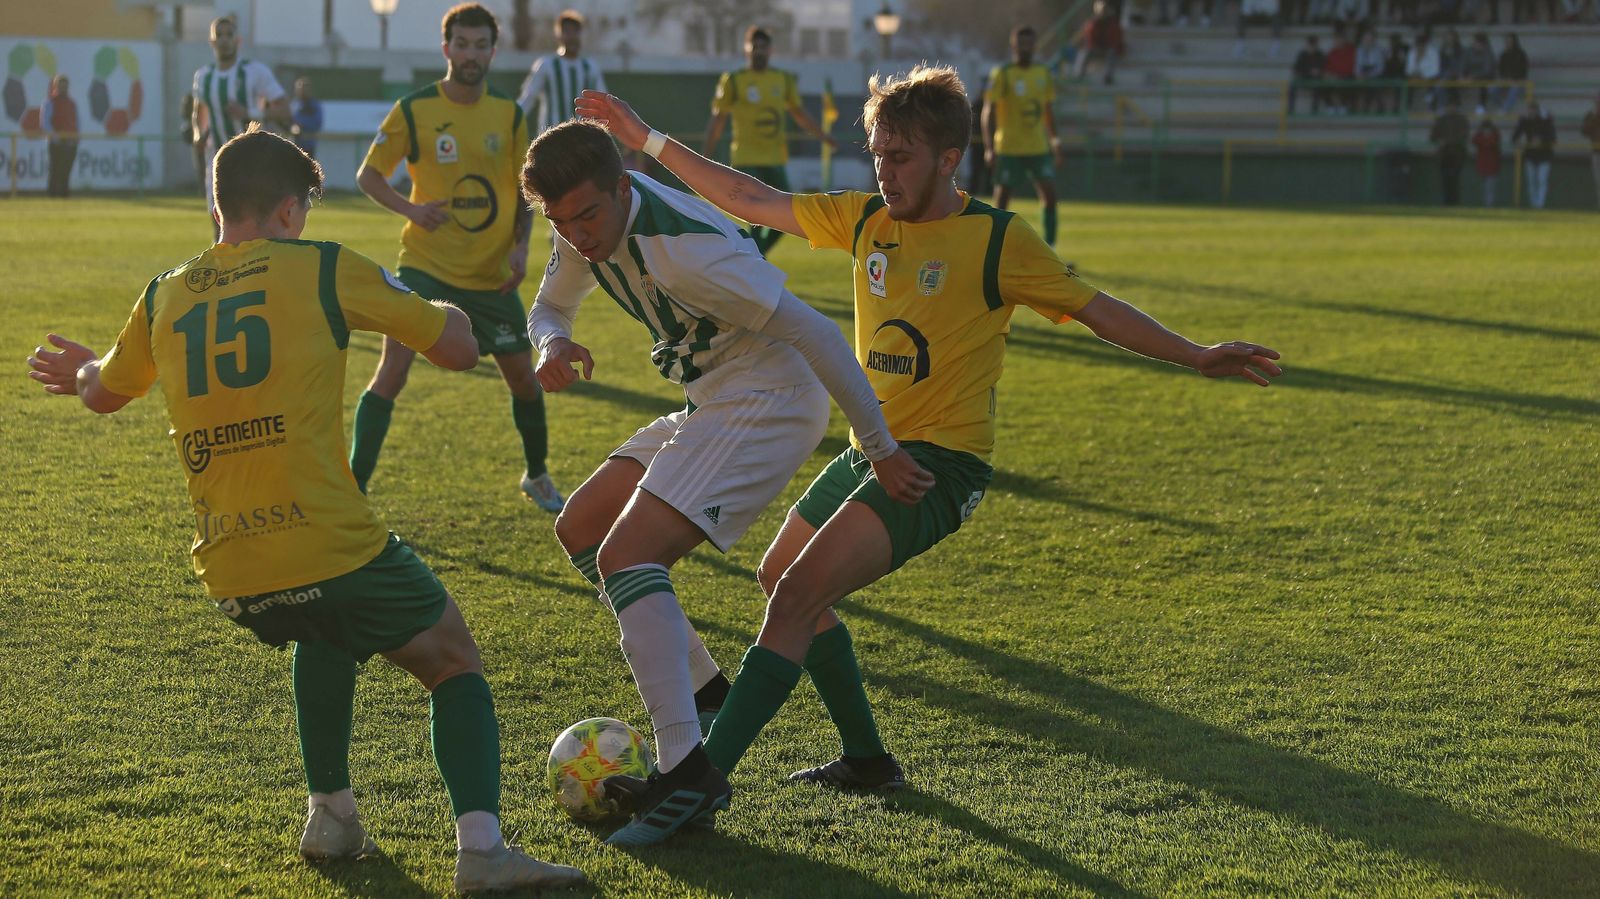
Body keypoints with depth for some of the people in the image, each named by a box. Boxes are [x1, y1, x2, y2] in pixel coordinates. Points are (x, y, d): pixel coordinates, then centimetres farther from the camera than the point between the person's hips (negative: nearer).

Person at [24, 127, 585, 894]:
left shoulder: (164, 297, 12)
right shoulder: (324, 269, -1)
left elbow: (104, 391, 32)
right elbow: (457, 349, 4)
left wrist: (81, 370, 56)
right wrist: (434, 303, 27)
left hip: (229, 574, 5)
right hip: (333, 548, -5)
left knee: (323, 635, 37)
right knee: (455, 664, 13)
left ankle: (329, 813, 28)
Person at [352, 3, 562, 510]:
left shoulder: (509, 115, 3)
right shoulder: (413, 111, -6)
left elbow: (524, 193, 12)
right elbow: (368, 176, 0)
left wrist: (521, 248, -4)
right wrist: (410, 208, -18)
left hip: (492, 274, 3)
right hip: (426, 265, -3)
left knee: (523, 376, 10)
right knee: (392, 370, -17)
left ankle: (537, 476, 34)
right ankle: (354, 487, -10)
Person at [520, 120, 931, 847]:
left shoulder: (682, 249, -29)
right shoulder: (592, 222, -2)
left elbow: (815, 334, -25)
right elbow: (550, 307, 16)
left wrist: (880, 449, -20)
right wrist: (552, 345, -11)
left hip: (769, 401, -10)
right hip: (712, 404, 10)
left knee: (625, 554, -21)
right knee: (580, 529, 14)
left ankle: (687, 773, -24)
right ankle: (702, 696, 20)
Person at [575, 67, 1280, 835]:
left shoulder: (997, 240, -9)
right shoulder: (865, 220, 6)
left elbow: (1096, 309, -4)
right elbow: (751, 200, 10)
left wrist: (1196, 356, -12)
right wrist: (648, 141, 8)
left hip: (940, 461, -8)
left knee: (799, 593, -21)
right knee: (780, 576, 20)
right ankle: (867, 759, 30)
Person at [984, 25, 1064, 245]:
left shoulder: (1043, 74, 9)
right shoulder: (1001, 75, -7)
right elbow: (988, 112, -11)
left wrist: (1055, 141, 18)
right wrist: (989, 147, -19)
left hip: (1039, 149, 4)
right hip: (1008, 150, -4)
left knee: (1050, 194, -5)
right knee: (1002, 198, -1)